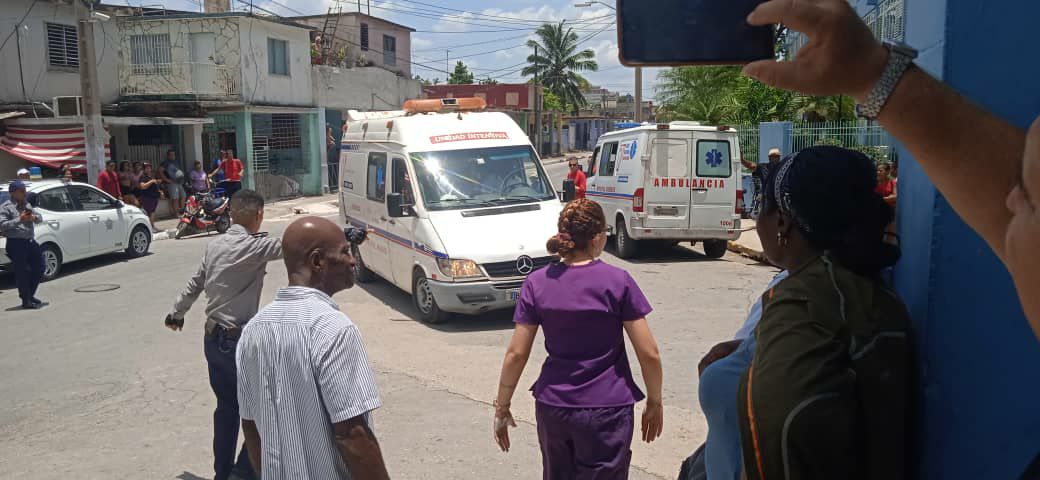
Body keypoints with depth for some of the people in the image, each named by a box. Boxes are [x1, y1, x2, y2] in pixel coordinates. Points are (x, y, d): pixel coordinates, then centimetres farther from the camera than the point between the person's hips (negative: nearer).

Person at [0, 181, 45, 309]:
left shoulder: (27, 204, 17)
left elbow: (40, 217, 17)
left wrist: (34, 218, -6)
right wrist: (20, 220, -23)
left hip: (30, 241, 7)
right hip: (16, 243, -7)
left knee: (39, 268, 10)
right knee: (21, 272, -4)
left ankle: (29, 295, 27)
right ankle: (26, 301, 3)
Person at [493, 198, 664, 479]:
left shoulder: (537, 283, -4)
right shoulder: (617, 281, -10)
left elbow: (516, 354, -3)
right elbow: (649, 354, -9)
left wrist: (502, 407, 7)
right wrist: (655, 403, 5)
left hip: (552, 408, 3)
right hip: (606, 412, -3)